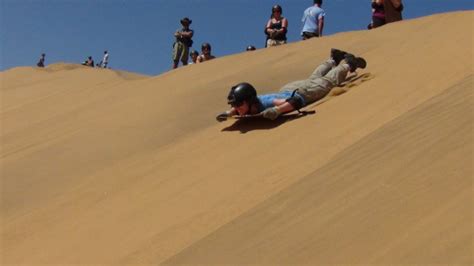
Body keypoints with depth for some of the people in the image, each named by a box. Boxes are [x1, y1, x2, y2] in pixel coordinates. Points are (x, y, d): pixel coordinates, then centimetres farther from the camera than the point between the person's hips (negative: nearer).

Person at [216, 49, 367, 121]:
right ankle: (334, 59, 59)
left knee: (329, 81, 24)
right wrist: (228, 113, -24)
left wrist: (277, 110, -68)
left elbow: (296, 100, -54)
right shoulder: (248, 105, -28)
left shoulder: (265, 103, -47)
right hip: (288, 89, 6)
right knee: (314, 78, 35)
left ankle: (348, 62, 49)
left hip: (304, 91, -5)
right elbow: (236, 109, -3)